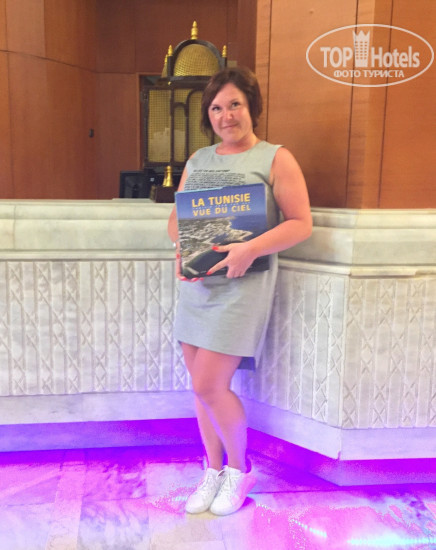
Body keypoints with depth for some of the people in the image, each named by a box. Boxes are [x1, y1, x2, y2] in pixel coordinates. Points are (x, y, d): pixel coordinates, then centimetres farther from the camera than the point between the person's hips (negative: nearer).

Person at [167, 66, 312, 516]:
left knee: (210, 386, -7)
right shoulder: (197, 161, 15)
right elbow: (175, 218, 17)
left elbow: (301, 223, -7)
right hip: (195, 283, 6)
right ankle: (214, 470, 30)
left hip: (241, 285, -5)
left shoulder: (276, 159, -1)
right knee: (201, 386, 10)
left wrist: (251, 249, -21)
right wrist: (181, 248, -5)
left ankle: (238, 470, 20)